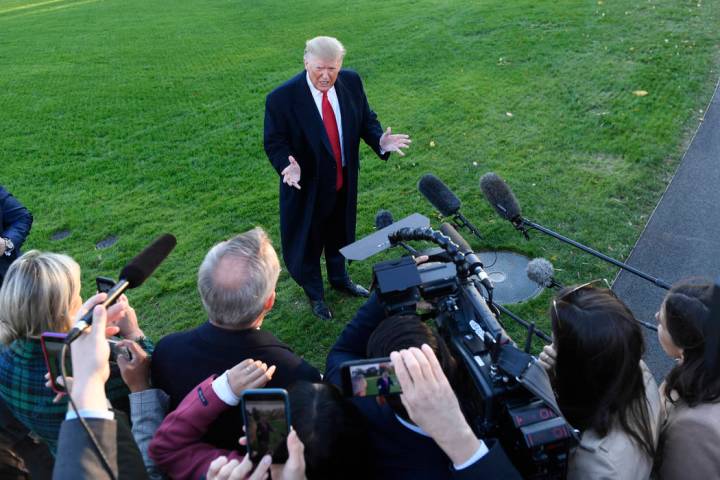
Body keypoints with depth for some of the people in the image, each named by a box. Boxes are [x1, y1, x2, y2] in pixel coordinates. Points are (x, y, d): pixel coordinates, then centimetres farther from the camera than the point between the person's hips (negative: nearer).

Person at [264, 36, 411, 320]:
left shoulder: (351, 82, -10)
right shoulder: (282, 98, -23)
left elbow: (366, 119, 0)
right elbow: (274, 142, -16)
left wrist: (380, 141, -20)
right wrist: (288, 165, -36)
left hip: (344, 180, 5)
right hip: (307, 185, -4)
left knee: (340, 232, 27)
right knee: (307, 241, 15)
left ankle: (339, 278, 56)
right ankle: (314, 294, 43)